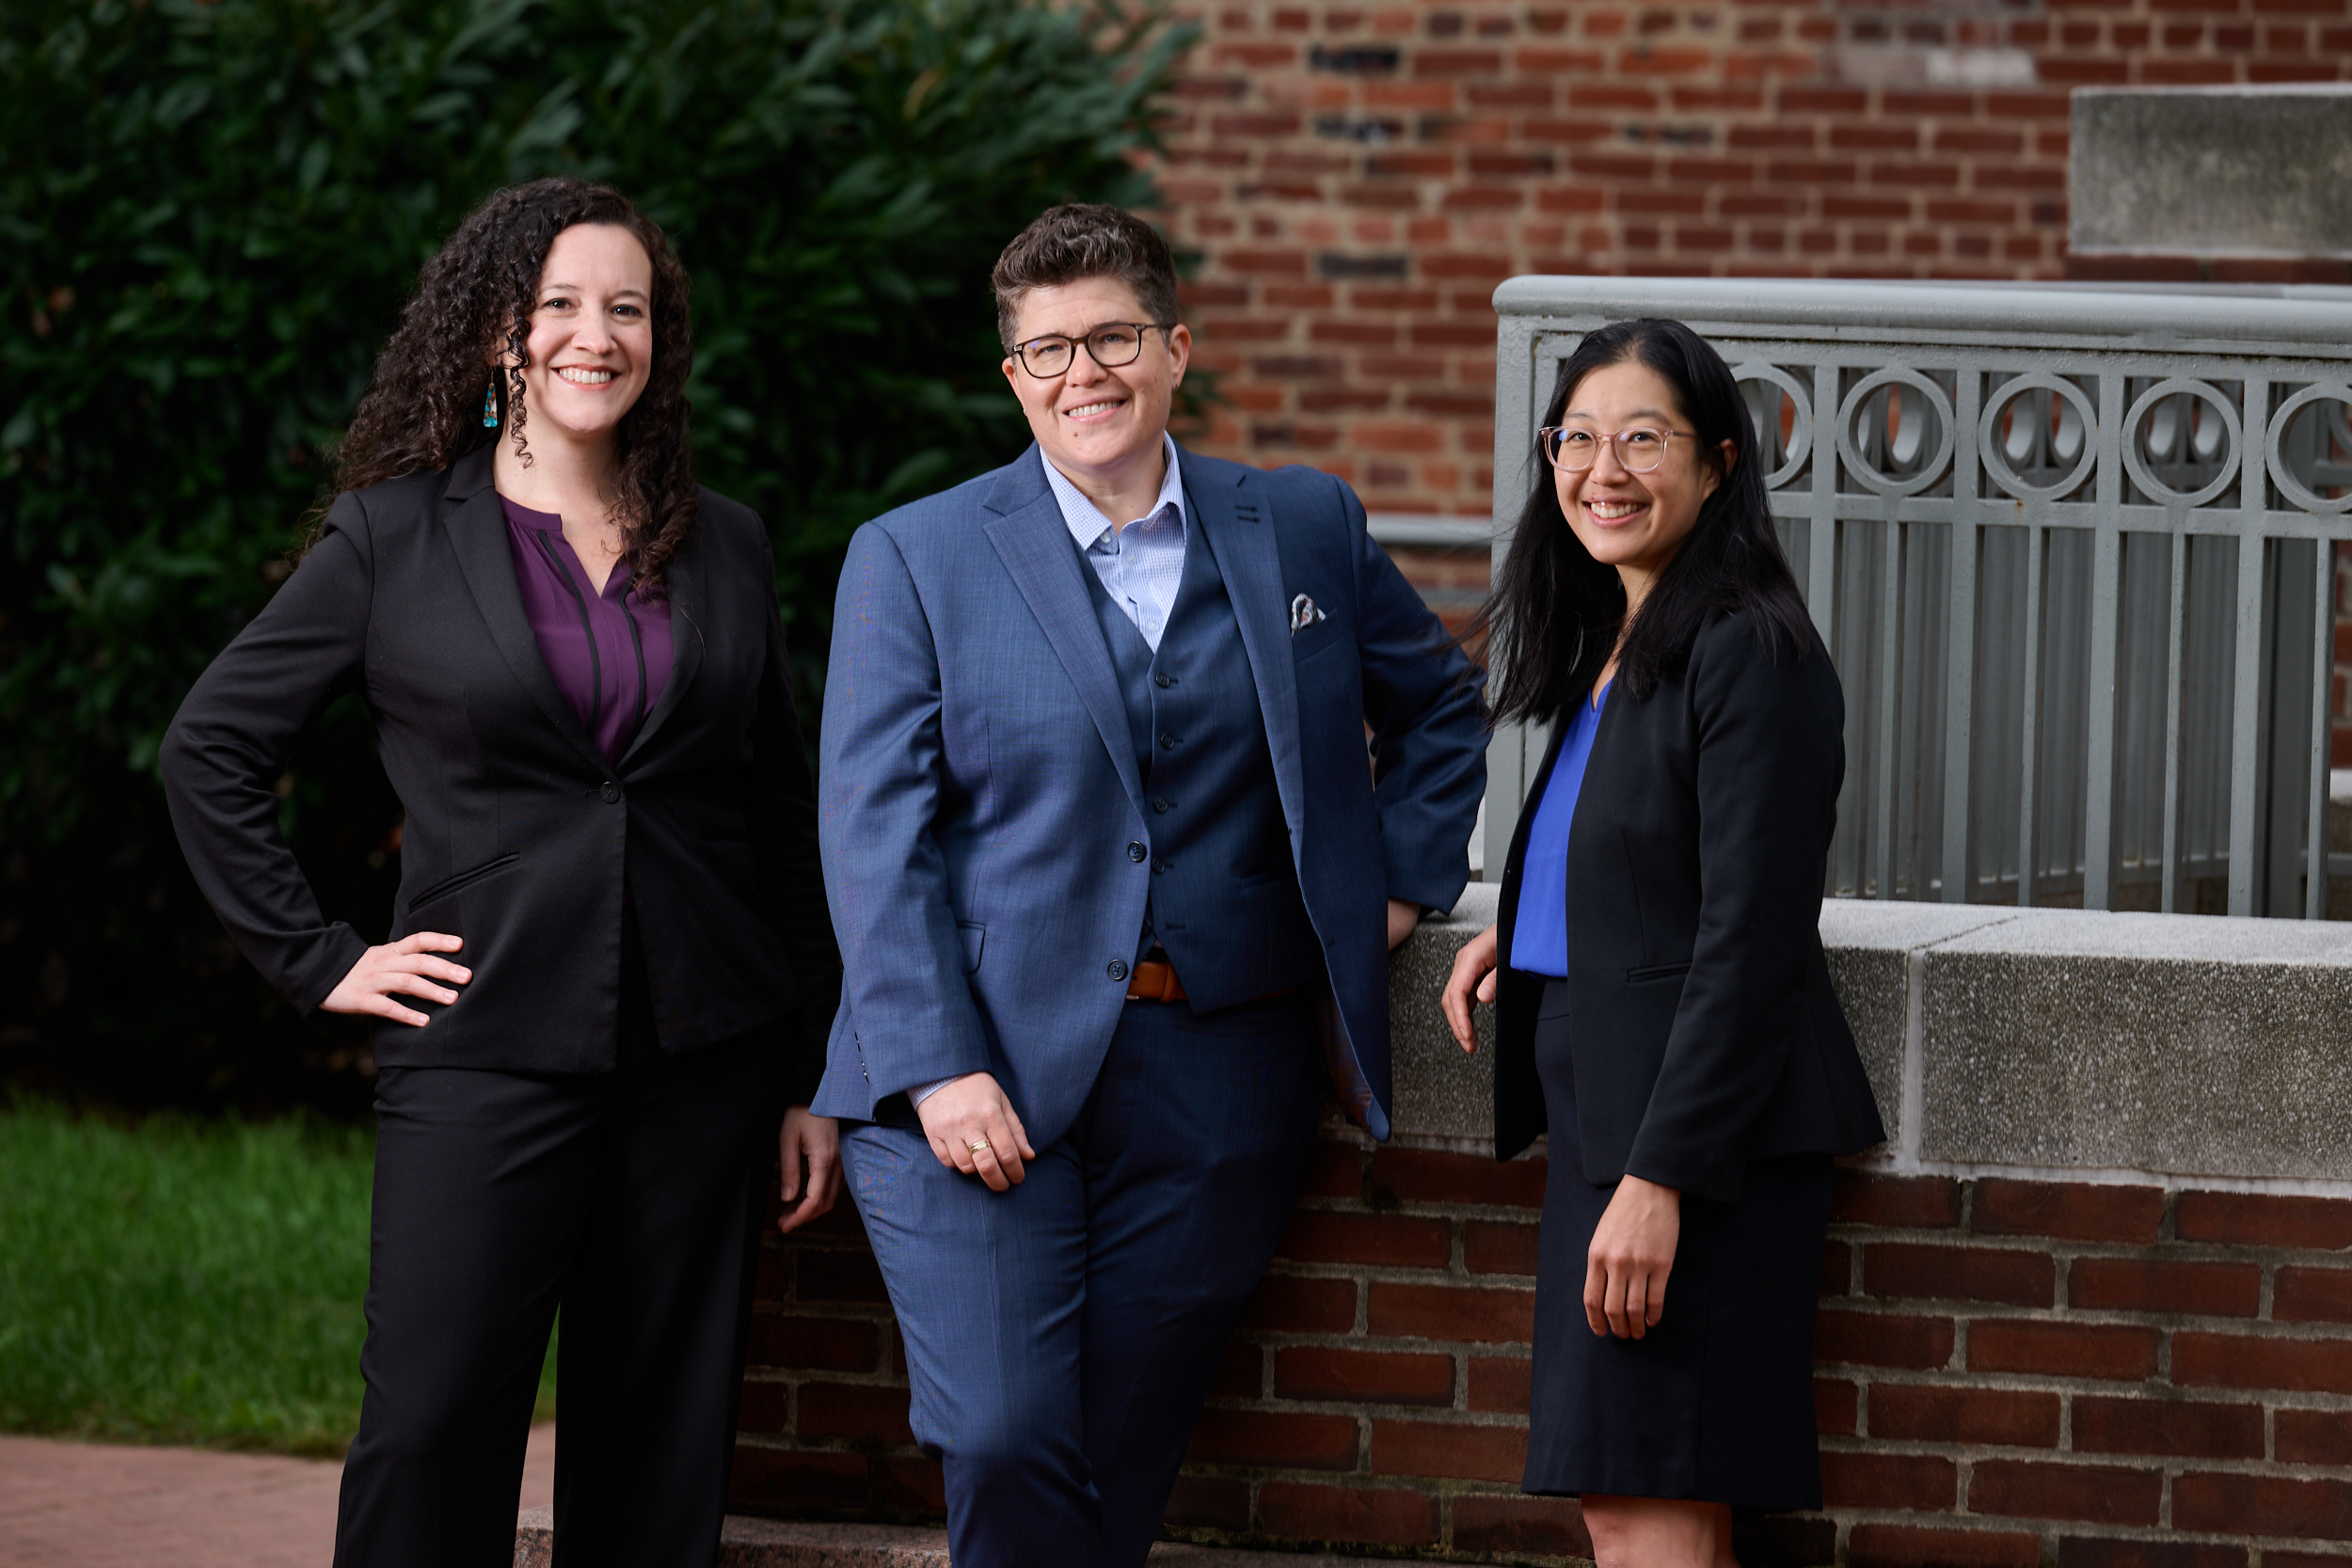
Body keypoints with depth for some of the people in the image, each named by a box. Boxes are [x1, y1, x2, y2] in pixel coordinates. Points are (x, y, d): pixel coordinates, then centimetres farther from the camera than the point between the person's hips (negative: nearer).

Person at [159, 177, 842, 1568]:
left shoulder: (723, 548, 10)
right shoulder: (394, 537, 2)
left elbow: (786, 819, 13)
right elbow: (212, 749, 6)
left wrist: (816, 1080, 11)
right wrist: (316, 958, 1)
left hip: (701, 1066, 3)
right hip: (485, 1051, -3)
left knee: (664, 1456, 4)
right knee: (433, 1431, -11)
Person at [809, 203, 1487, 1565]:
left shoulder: (1307, 530, 10)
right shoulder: (915, 559, 2)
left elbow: (1440, 709, 27)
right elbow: (875, 835, -3)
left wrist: (1398, 887, 11)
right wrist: (936, 1069, -13)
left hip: (1215, 1083, 2)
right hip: (983, 1081, -2)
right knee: (1003, 1446, -13)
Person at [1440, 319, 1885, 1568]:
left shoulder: (1750, 655, -14)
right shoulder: (1615, 644, 16)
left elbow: (1748, 941, -18)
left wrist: (1658, 1178, -21)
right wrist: (1517, 928, 10)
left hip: (1704, 1136, -10)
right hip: (1600, 1115, 10)